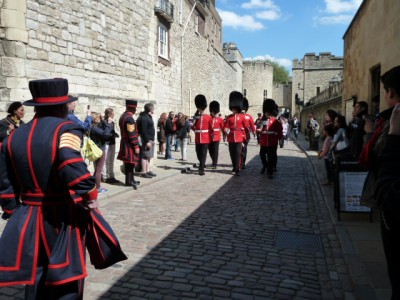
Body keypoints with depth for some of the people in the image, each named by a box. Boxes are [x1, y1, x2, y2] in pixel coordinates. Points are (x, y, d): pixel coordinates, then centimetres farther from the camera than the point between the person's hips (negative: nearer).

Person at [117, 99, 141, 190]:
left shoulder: (123, 116, 12)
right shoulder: (129, 118, -20)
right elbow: (132, 134, -22)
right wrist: (136, 146, -19)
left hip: (124, 142, 10)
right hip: (129, 144, -10)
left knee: (128, 163, 15)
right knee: (130, 163, -2)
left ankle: (131, 180, 23)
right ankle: (129, 181, 4)